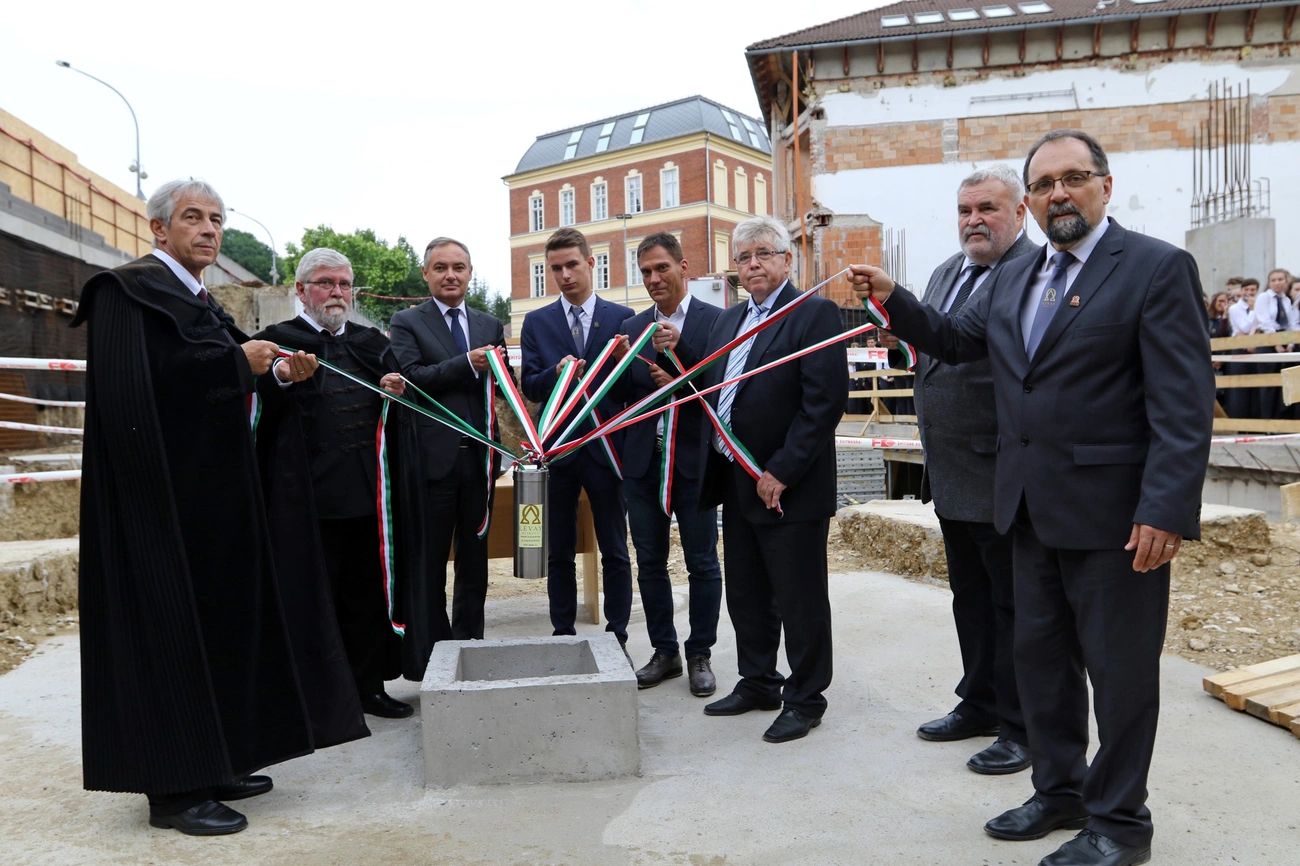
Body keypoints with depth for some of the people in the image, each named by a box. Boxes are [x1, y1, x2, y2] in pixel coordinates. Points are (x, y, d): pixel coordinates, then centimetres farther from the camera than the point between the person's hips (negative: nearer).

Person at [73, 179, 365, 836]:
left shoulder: (201, 301, 18)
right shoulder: (129, 289, -8)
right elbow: (134, 380, -22)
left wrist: (277, 372, 1)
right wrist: (239, 362, -17)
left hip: (210, 487, 9)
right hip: (164, 486, -9)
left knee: (216, 617, 11)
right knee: (168, 622, -4)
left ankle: (212, 763, 21)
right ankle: (173, 789, 5)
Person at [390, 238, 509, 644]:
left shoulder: (490, 325, 13)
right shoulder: (406, 323, 1)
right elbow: (410, 378, -14)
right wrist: (468, 364, -23)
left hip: (480, 457, 4)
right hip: (433, 456, -4)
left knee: (475, 560, 13)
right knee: (430, 564, 5)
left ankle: (470, 643, 26)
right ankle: (428, 652, 18)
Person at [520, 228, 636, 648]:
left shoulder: (622, 318, 3)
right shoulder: (536, 322, 6)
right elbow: (530, 387, -2)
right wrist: (557, 373, -18)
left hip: (607, 448, -1)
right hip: (557, 450, 1)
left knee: (615, 551, 6)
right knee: (560, 553, 10)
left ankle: (617, 638, 18)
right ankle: (563, 637, 22)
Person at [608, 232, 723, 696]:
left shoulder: (715, 321, -3)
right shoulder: (631, 327, 11)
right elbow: (620, 391, 5)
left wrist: (680, 348, -22)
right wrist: (651, 383, -15)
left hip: (694, 460, -4)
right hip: (643, 461, 5)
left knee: (702, 563, 5)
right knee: (650, 562, 11)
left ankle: (700, 654, 20)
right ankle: (664, 652, 25)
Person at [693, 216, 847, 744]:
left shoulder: (816, 314, -10)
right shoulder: (728, 321, 15)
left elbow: (825, 402, -18)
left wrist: (781, 472, -19)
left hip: (791, 488, -8)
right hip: (737, 483, 8)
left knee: (799, 599, 4)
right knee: (744, 595, 18)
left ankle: (804, 699, 19)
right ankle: (757, 683, 34)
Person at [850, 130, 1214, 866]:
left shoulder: (1158, 268, -9)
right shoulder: (1013, 279, 12)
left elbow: (1184, 405, -15)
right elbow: (956, 340, 22)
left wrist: (1167, 511, -22)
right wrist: (892, 300, 8)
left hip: (1112, 511, -7)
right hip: (1033, 506, 7)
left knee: (1120, 667, 6)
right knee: (1042, 656, 17)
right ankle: (1060, 792, 35)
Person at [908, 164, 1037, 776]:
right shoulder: (946, 274, 14)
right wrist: (906, 336, 1)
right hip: (953, 474, 9)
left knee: (1014, 604, 5)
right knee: (970, 597, 20)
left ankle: (1021, 726, 19)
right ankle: (980, 703, 35)